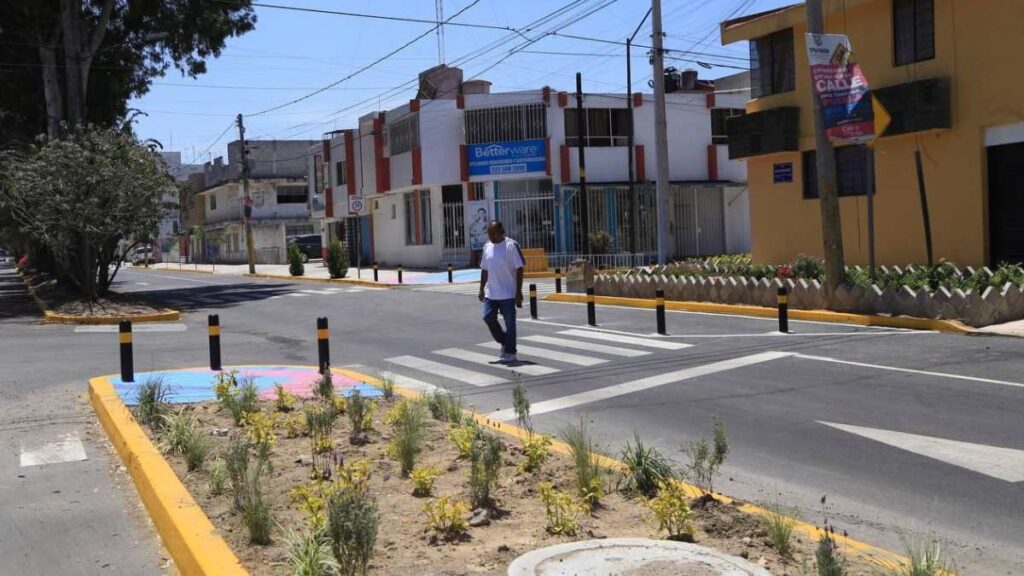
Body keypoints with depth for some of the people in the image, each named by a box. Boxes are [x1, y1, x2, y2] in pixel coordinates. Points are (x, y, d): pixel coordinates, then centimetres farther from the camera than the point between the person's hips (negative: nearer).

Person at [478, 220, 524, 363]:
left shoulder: (511, 245, -10)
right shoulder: (487, 247, 9)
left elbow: (519, 269, -12)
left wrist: (519, 292, -15)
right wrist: (482, 289, 13)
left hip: (508, 293, -6)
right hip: (491, 293, 6)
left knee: (510, 323, -1)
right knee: (488, 317, 3)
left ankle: (510, 353, 10)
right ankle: (504, 342, 24)